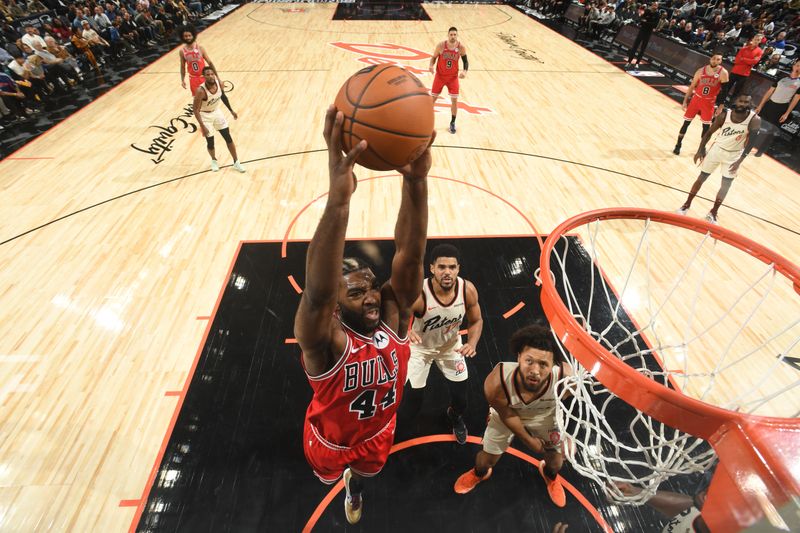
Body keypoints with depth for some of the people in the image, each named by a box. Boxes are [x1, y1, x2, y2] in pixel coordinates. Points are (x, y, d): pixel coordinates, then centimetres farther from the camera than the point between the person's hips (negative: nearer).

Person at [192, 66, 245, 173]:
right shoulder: (201, 91, -30)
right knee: (210, 141, 2)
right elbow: (196, 109, -24)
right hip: (206, 115, -5)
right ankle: (214, 160, 32)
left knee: (228, 138, 4)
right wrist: (202, 126, -30)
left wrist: (231, 110, 12)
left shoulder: (219, 83, -14)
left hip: (217, 112, 5)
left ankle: (236, 162, 16)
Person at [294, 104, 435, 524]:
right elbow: (317, 293, -61)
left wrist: (415, 181, -58)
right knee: (330, 474, 31)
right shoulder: (324, 340, -38)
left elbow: (409, 255, -43)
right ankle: (343, 477, 69)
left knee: (366, 472, 34)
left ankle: (354, 484, 72)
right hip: (331, 440, -2)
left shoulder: (393, 315, -28)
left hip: (378, 433, 3)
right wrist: (338, 200, -75)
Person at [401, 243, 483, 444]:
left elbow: (476, 320, -7)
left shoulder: (468, 290, -26)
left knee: (460, 392, 15)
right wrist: (405, 332, -51)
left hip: (451, 345, 3)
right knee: (413, 395, 2)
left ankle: (456, 416, 54)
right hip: (420, 346, -3)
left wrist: (472, 343, -25)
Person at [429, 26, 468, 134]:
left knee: (454, 100, -3)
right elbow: (434, 57, -2)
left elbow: (466, 61, -1)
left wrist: (465, 71, -21)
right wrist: (431, 65, -23)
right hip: (440, 76, 0)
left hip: (453, 77, 1)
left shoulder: (461, 48, -12)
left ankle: (452, 123, 12)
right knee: (433, 98, 4)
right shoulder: (441, 45, -14)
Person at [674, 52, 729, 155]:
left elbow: (724, 91, -9)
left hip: (709, 102, -1)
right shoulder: (701, 71, -5)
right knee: (686, 123, 2)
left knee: (706, 126, 3)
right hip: (696, 99, 1)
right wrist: (685, 101, 0)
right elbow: (692, 86, 4)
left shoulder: (723, 73, -11)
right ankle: (678, 145, 13)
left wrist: (721, 106, -13)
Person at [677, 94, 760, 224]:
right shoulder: (724, 115, -17)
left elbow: (750, 142, -24)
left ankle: (713, 212, 16)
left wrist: (740, 161, -34)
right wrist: (700, 150, -9)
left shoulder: (754, 120, -22)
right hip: (717, 149, 1)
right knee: (701, 178, 6)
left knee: (726, 185, 2)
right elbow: (709, 132, -4)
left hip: (734, 155, -1)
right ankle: (687, 205, 20)